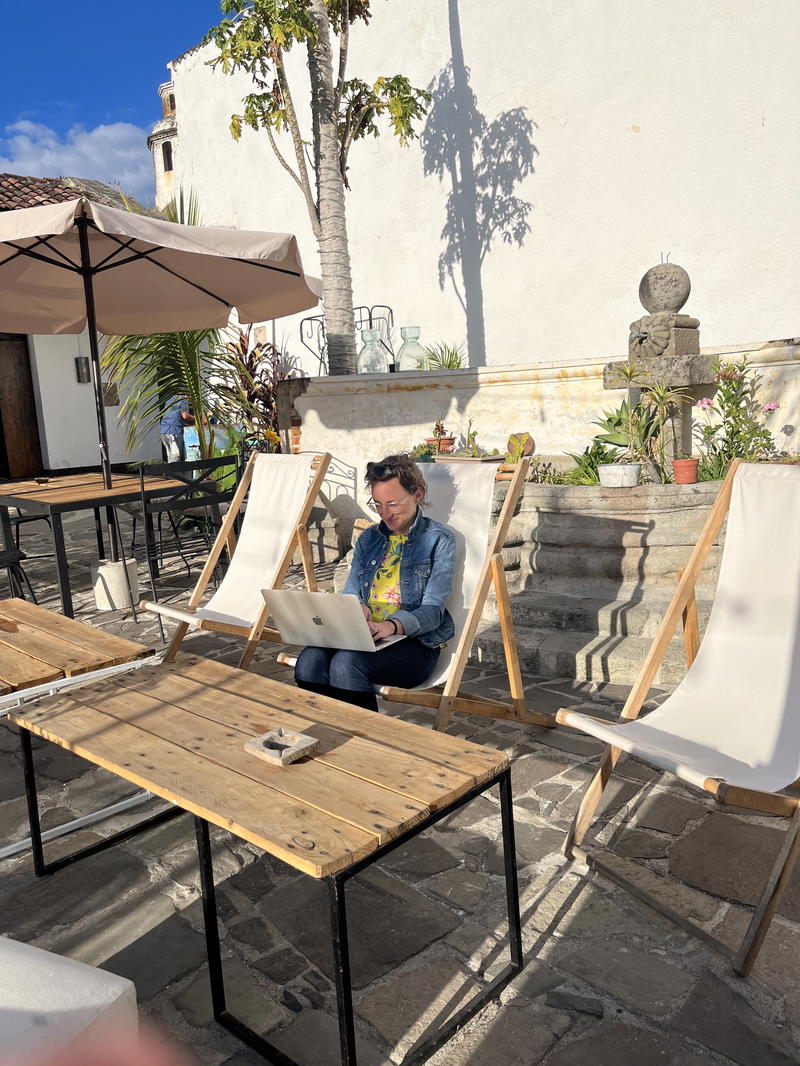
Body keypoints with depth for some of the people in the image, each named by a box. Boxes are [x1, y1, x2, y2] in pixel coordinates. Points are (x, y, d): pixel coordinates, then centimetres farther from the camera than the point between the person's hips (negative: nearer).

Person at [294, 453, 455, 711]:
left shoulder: (439, 539, 1)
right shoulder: (369, 538, 18)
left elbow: (433, 611, -7)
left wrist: (393, 625, -27)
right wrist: (357, 608, -9)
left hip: (415, 642, -4)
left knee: (346, 663, -34)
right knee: (309, 660, -28)